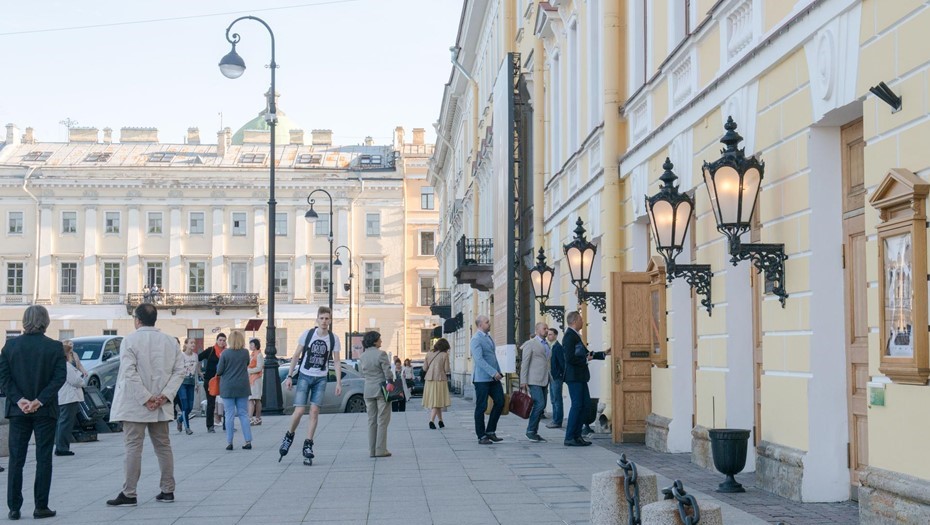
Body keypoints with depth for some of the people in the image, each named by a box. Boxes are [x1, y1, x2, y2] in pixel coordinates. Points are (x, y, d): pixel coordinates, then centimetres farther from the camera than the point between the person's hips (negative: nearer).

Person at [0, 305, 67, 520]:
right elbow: (59, 377, -11)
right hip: (45, 412, -2)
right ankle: (41, 507, 5)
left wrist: (19, 400, -9)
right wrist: (39, 401, -12)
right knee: (43, 459, 5)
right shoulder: (55, 347, -6)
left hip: (17, 410, 2)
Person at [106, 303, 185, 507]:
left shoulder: (130, 340, -9)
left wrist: (145, 398, -14)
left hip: (135, 405, -5)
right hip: (161, 406, 5)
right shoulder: (169, 341, 6)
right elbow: (179, 370, 1)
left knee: (133, 447, -3)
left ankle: (129, 494, -3)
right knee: (163, 446, 11)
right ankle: (167, 491, 14)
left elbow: (129, 374, -17)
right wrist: (165, 395, -4)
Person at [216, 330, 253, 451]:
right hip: (242, 387, 2)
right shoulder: (245, 353, -3)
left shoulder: (225, 353, -9)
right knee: (244, 414, 7)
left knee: (229, 415, 2)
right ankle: (248, 441, 3)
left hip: (228, 388, -2)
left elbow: (219, 371, -5)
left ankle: (229, 442, 2)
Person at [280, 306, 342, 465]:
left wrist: (339, 382, -5)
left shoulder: (334, 339, -2)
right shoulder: (307, 334, -5)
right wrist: (289, 376, -2)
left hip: (321, 379, 1)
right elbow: (296, 356, 1)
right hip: (304, 376, -1)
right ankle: (289, 436, 17)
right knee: (299, 410, -9)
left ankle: (308, 446, 5)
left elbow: (337, 362, 2)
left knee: (314, 411, -4)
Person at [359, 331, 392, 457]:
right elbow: (387, 373, -13)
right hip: (382, 390, -5)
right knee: (382, 421, 0)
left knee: (372, 421, 11)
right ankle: (381, 450, -1)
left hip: (368, 391, 5)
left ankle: (372, 450, 11)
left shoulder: (362, 356, 5)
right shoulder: (381, 354, -13)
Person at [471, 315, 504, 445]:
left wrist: (498, 372, 16)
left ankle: (490, 431, 15)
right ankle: (481, 436, 6)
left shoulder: (488, 337, 16)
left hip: (493, 377, 8)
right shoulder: (476, 339, -12)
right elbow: (479, 359, -21)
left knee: (500, 402, 4)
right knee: (481, 407, -1)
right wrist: (493, 373, -22)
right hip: (482, 379, -8)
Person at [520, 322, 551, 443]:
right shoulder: (531, 343, -5)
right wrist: (523, 381, -13)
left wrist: (550, 378, 14)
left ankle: (534, 432, 12)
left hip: (544, 380, 8)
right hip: (534, 380, -8)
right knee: (539, 404, -16)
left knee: (541, 406, 6)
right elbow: (524, 363, -8)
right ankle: (530, 430, -6)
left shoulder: (546, 344, 17)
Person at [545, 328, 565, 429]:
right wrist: (548, 376, 14)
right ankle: (555, 420, 19)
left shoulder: (558, 347, -13)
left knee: (557, 400, -6)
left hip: (557, 377, -10)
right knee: (553, 400, 13)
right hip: (551, 377, 10)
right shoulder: (550, 347, 15)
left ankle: (557, 422, -3)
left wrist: (563, 376, -16)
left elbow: (562, 362, -16)